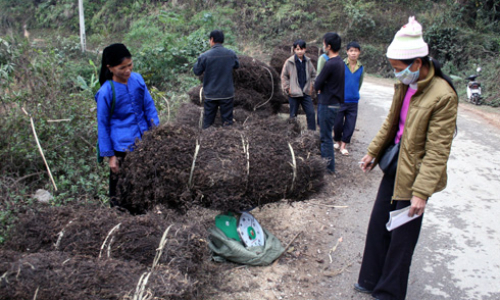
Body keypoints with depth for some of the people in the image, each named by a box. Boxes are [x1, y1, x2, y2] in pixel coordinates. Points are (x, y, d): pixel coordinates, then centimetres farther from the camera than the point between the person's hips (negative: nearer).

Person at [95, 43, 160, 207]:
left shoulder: (137, 79, -3)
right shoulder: (106, 92, -14)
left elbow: (149, 107, 7)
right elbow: (103, 125, -7)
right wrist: (110, 155, -6)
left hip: (144, 141, 4)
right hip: (122, 147, -4)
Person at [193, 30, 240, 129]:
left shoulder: (205, 56, -13)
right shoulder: (231, 54, -6)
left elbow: (196, 71, -2)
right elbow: (237, 65, 13)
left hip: (210, 94, -1)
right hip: (227, 93, 1)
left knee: (208, 120, 13)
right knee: (227, 120, 10)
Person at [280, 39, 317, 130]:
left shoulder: (308, 61, 6)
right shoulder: (289, 62, -5)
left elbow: (313, 74, 17)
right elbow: (284, 76, 1)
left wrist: (311, 86, 6)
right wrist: (287, 88, -5)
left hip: (306, 93, 3)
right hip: (294, 94, -3)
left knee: (311, 113, -5)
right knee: (293, 115, 7)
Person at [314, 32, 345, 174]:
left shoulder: (330, 64, -21)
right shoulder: (340, 62, 9)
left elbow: (317, 85, -16)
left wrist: (319, 87, 4)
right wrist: (322, 86, 2)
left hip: (327, 104, -9)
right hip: (335, 102, 9)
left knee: (326, 136, 0)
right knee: (324, 134, 20)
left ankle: (329, 167, 8)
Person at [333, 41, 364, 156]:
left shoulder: (361, 68, 4)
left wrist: (355, 93, 14)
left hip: (353, 101, 3)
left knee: (350, 125, 5)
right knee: (338, 123, 6)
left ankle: (343, 145, 18)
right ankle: (337, 141, 30)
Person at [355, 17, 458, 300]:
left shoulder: (442, 96, -23)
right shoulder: (405, 86, 0)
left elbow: (437, 152, -23)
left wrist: (421, 193, -23)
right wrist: (374, 152, 17)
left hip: (414, 175, -8)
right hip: (394, 166, 8)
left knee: (401, 238, 7)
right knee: (378, 226, 18)